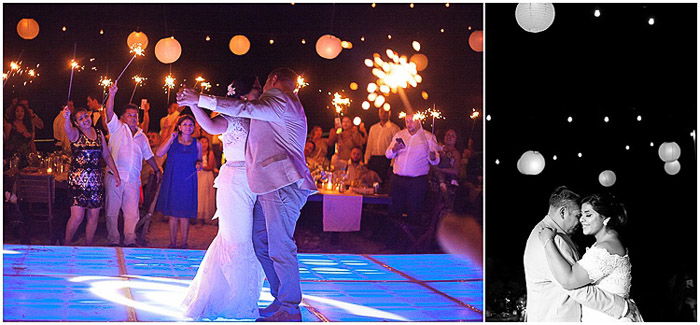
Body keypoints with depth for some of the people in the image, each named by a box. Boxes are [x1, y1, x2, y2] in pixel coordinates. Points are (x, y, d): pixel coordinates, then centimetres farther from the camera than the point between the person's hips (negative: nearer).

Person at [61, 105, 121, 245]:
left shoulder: (99, 133, 11)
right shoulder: (75, 133, -4)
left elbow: (107, 156, 17)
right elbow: (67, 130, -29)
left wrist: (116, 174, 11)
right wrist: (66, 119, -51)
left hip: (96, 180, 5)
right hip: (78, 180, -5)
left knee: (94, 216, 6)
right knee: (77, 217, -11)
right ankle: (66, 245, 7)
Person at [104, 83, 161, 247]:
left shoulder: (141, 136, 18)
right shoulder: (117, 128, 5)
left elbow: (148, 155, 28)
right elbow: (110, 113, -12)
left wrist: (157, 170, 27)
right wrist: (112, 94, -24)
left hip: (133, 179, 3)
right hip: (114, 176, -3)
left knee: (132, 212, 2)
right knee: (112, 211, 1)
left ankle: (130, 240, 7)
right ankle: (113, 241, 9)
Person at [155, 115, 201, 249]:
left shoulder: (196, 144, 7)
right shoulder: (172, 140, 2)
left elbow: (199, 161, 19)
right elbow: (159, 153, -11)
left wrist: (199, 164, -4)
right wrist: (171, 138, -13)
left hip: (188, 183, 0)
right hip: (172, 181, 0)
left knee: (184, 215, 0)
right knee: (172, 214, 4)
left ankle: (183, 244, 9)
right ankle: (172, 243, 13)